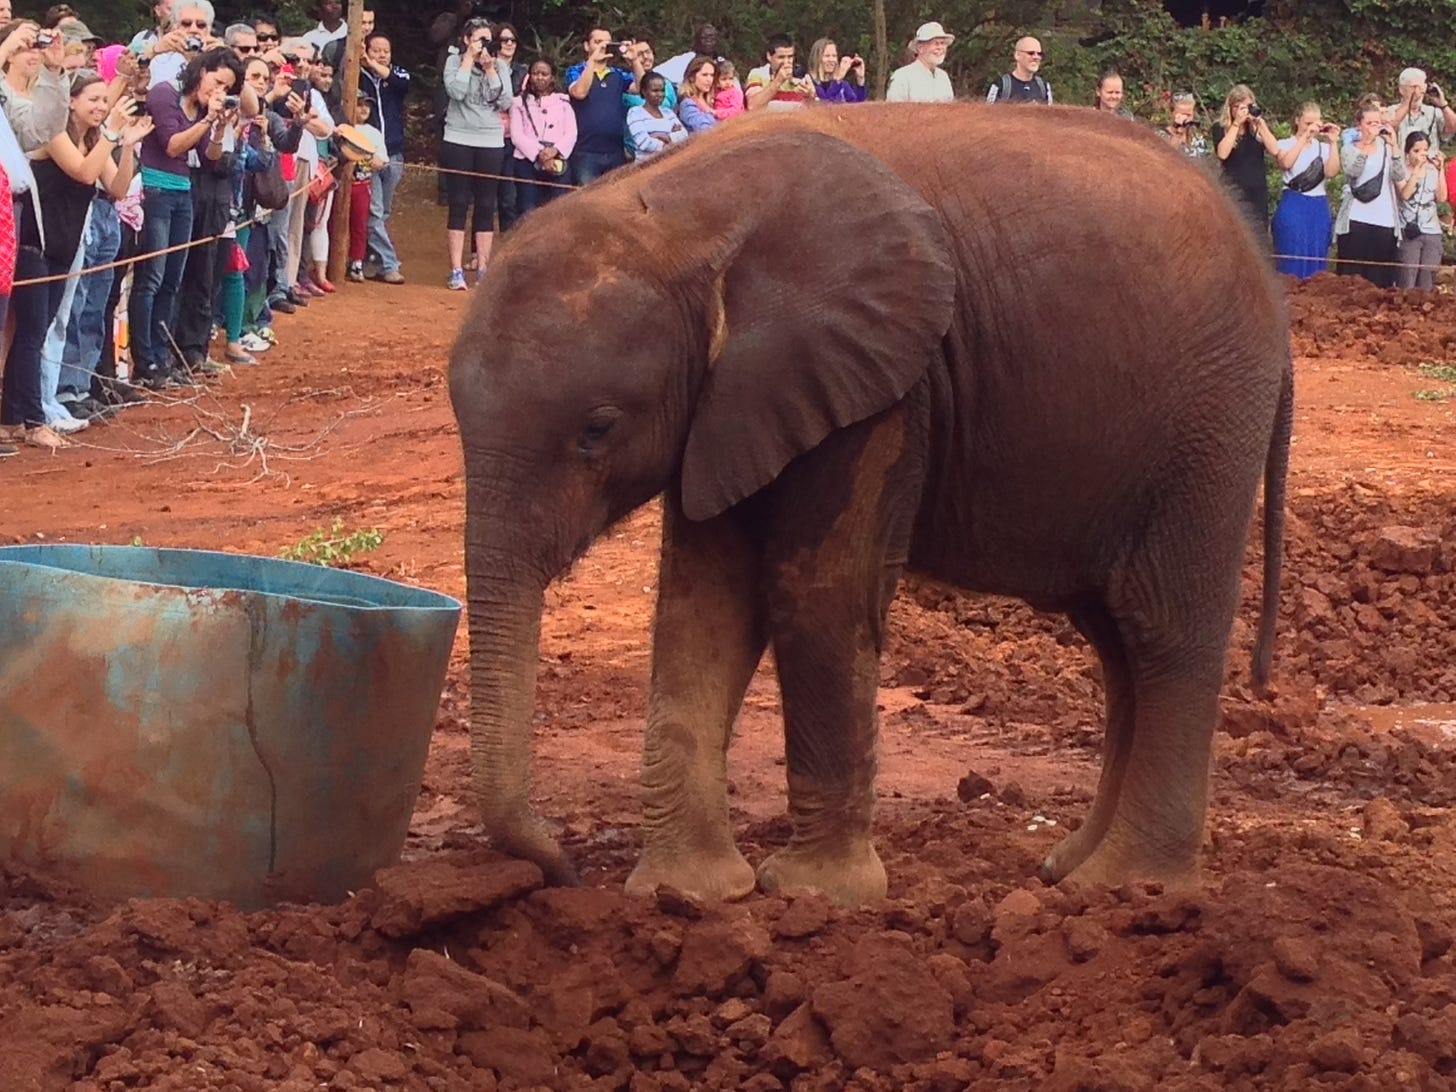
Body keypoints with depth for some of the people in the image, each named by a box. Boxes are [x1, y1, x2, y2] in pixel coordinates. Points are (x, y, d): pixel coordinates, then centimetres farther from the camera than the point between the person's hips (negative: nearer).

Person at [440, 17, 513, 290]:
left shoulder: (500, 66, 5)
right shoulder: (455, 61, 0)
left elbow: (505, 103, -5)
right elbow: (456, 91, -17)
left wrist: (489, 70, -9)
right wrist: (469, 59, -12)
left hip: (491, 143, 2)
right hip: (458, 141, -2)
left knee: (486, 207, 4)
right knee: (459, 204, -2)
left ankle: (482, 269, 9)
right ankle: (456, 271, -1)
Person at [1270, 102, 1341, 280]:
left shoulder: (1323, 147, 11)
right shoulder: (1286, 144, 4)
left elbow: (1331, 172, -6)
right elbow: (1285, 163, -20)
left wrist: (1333, 143, -11)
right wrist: (1304, 137, -20)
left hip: (1319, 209, 3)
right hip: (1293, 207, -3)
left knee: (1316, 261, 3)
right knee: (1292, 261, -7)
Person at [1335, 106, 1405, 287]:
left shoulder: (1386, 149, 10)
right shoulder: (1349, 150, 5)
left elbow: (1400, 176, -6)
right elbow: (1353, 171, -16)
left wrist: (1393, 144, -14)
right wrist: (1366, 143, -24)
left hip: (1384, 220, 2)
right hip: (1355, 220, -2)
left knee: (1380, 276, 0)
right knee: (1351, 274, -4)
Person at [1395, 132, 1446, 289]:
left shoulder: (1433, 171, 8)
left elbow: (1442, 197, -2)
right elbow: (1404, 194, -18)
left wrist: (1441, 169, -5)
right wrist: (1417, 169, -19)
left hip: (1432, 232, 4)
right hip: (1409, 231, -3)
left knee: (1427, 282, 4)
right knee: (1407, 280, -9)